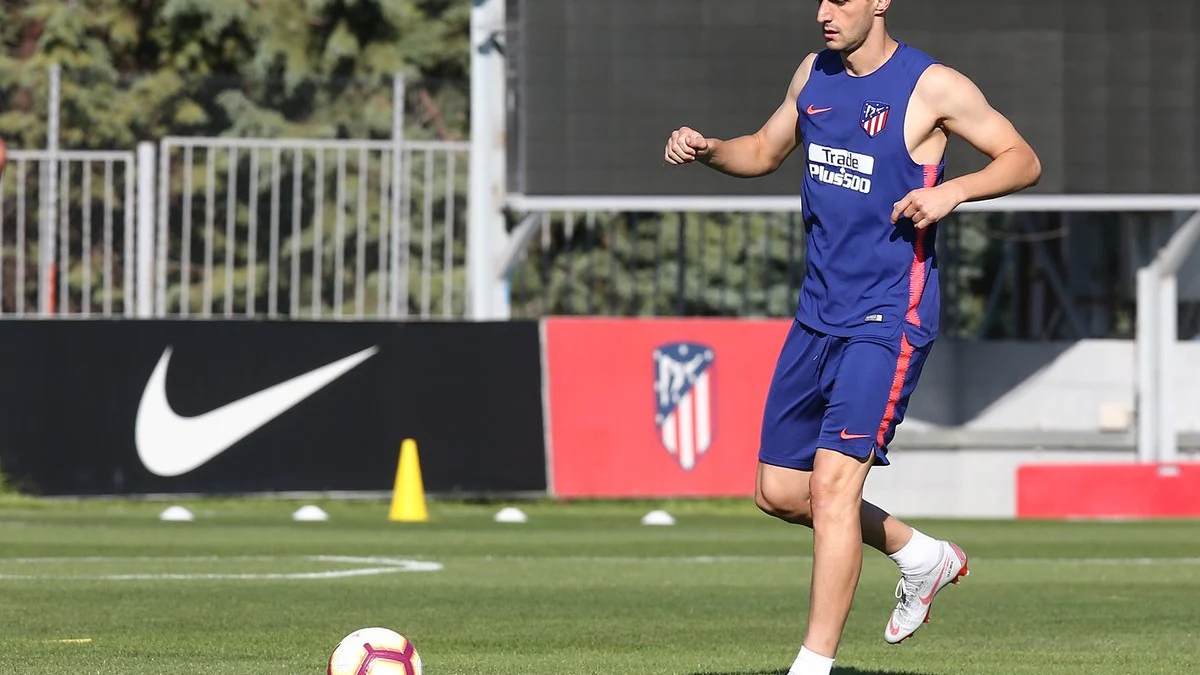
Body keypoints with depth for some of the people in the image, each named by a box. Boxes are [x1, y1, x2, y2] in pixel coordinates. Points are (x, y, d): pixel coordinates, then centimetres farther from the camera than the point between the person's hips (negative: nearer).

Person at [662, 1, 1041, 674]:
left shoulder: (931, 87, -11)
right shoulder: (816, 74, 9)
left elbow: (1025, 161, -5)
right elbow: (764, 152, 23)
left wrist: (952, 190, -23)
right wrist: (705, 149, 3)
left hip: (889, 319, -8)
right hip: (818, 313, 8)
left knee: (835, 480, -18)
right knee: (779, 491, 11)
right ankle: (922, 556, 32)